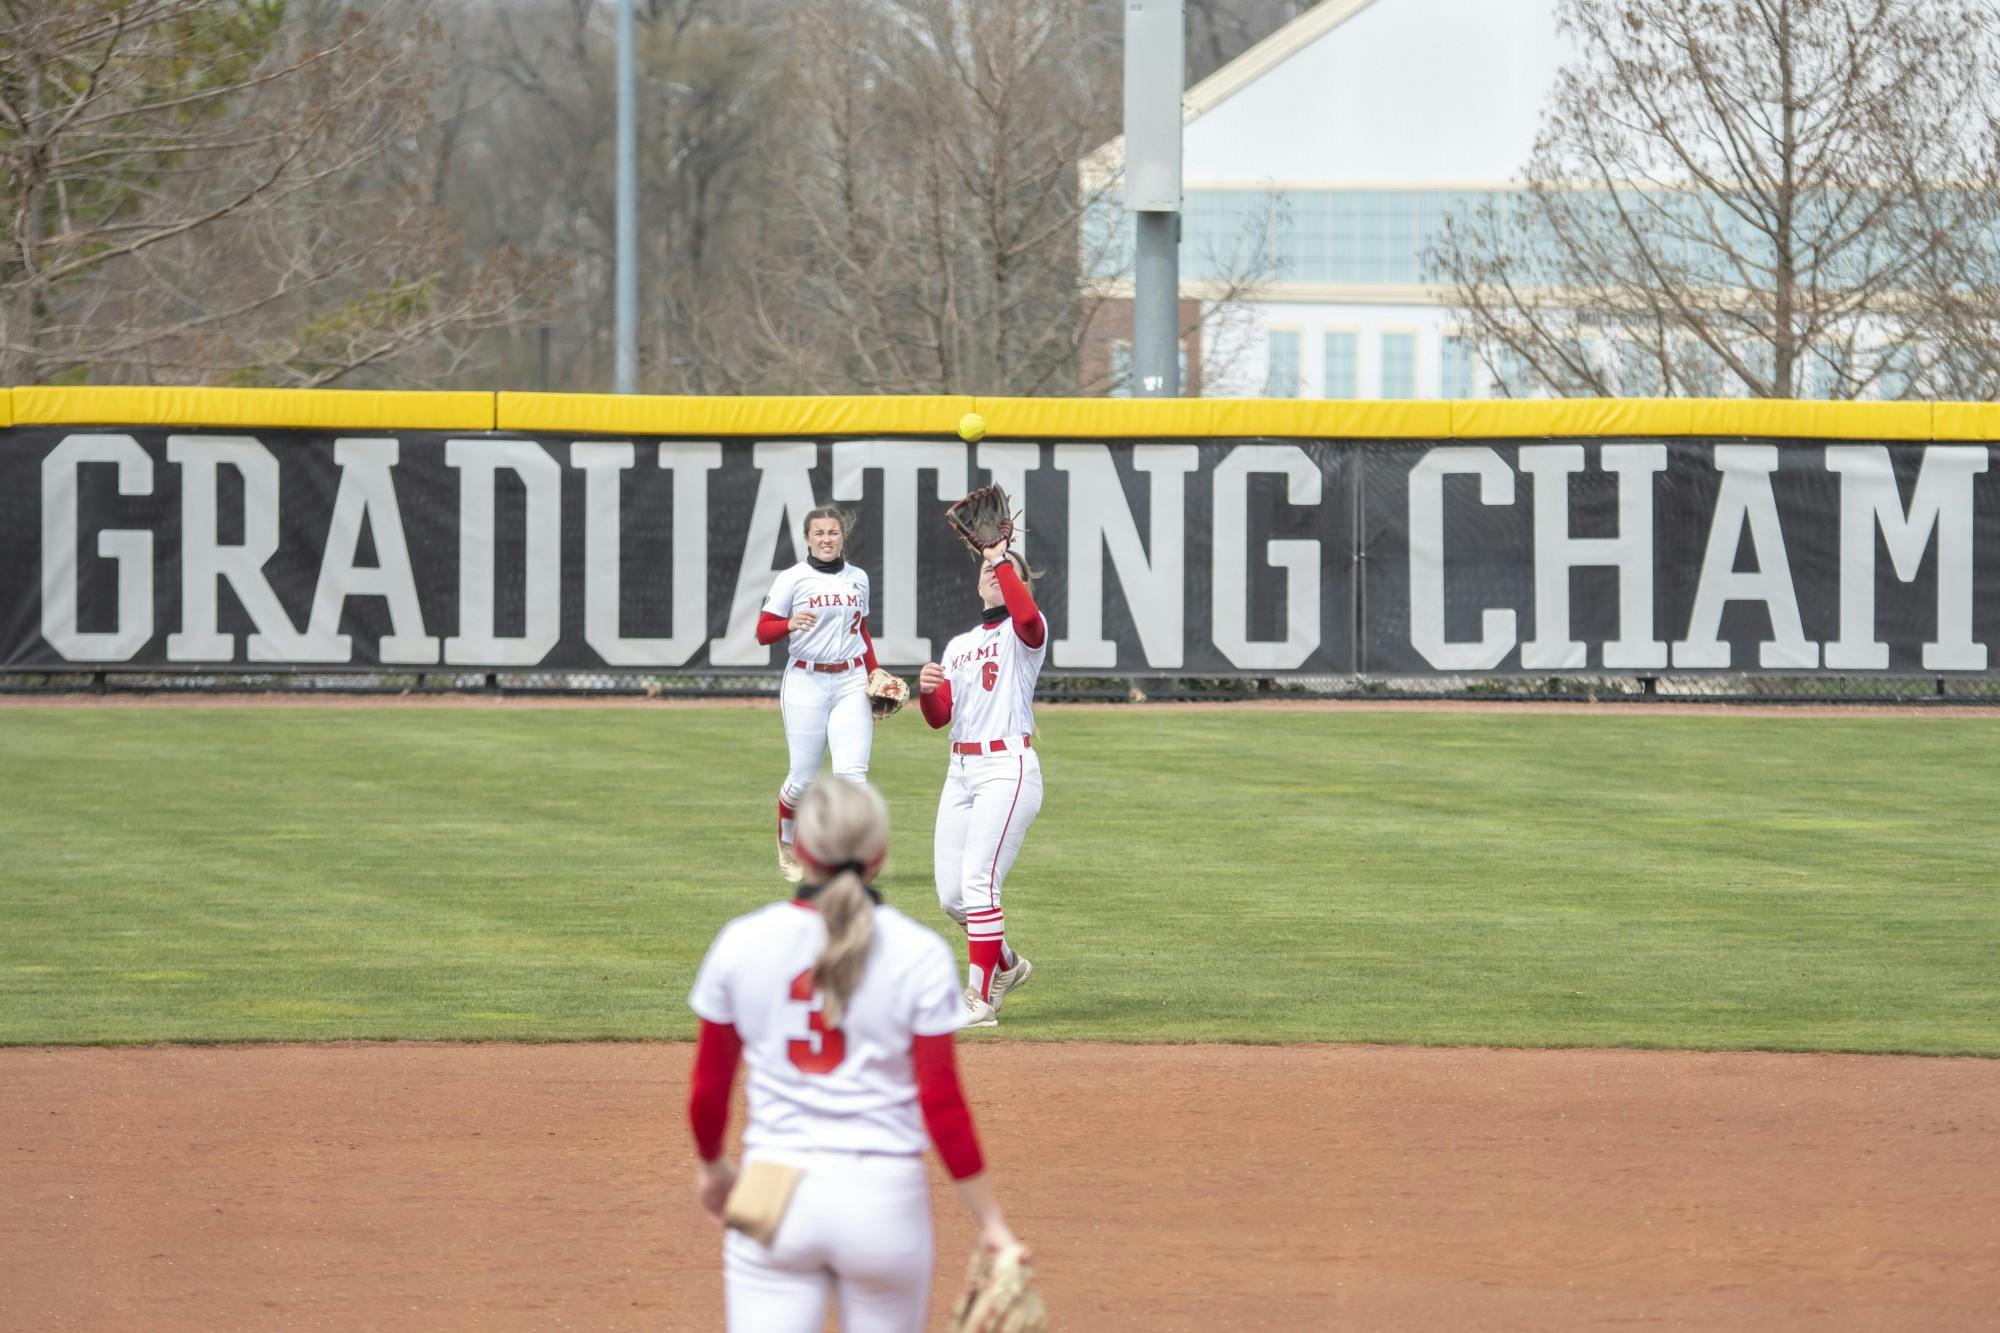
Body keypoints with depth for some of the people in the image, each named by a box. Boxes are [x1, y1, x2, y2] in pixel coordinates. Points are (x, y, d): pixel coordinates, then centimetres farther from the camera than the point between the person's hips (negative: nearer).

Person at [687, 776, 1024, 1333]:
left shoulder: (742, 942, -1)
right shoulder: (919, 954, -6)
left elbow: (709, 1088, 7)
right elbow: (942, 1105, -7)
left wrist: (711, 1163, 27)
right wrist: (991, 1223, -1)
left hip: (776, 1190, 1)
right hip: (884, 1199, -1)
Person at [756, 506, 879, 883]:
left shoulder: (858, 579, 11)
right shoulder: (793, 579, -3)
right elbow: (763, 631, -5)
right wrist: (791, 623, -25)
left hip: (851, 683, 3)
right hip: (805, 684, -3)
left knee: (852, 773, -12)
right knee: (803, 778, 0)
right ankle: (787, 843, 29)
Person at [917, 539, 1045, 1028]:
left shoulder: (1025, 632, 0)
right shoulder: (958, 645, 20)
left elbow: (1026, 614, -27)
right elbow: (939, 717, 12)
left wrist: (1003, 559, -15)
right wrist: (926, 689, -9)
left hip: (1007, 768, -7)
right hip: (960, 771, 7)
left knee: (977, 882, -17)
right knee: (951, 896, 6)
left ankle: (981, 997, -12)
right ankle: (1006, 964, 30)